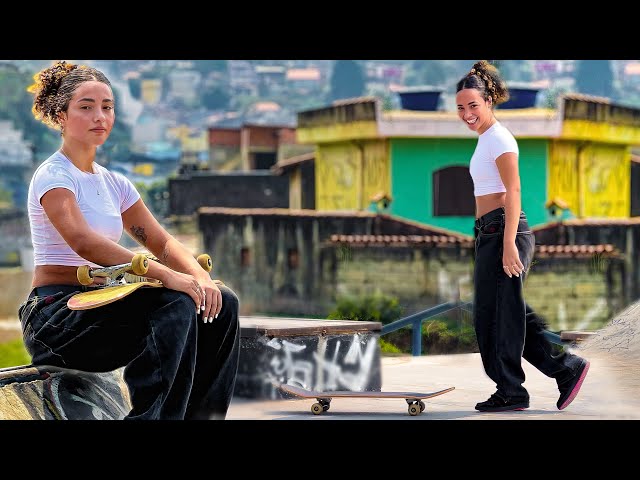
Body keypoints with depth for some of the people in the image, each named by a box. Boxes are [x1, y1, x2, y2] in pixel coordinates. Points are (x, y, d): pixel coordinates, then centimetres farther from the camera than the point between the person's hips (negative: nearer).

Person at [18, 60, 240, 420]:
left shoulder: (114, 184, 18)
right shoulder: (53, 176, -8)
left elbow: (162, 242, 13)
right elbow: (83, 242, -25)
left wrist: (200, 276, -10)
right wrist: (165, 275, -33)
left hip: (98, 311, 8)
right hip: (56, 317, -8)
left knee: (222, 303, -6)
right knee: (175, 304, -30)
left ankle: (200, 414, -5)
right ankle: (151, 416, -32)